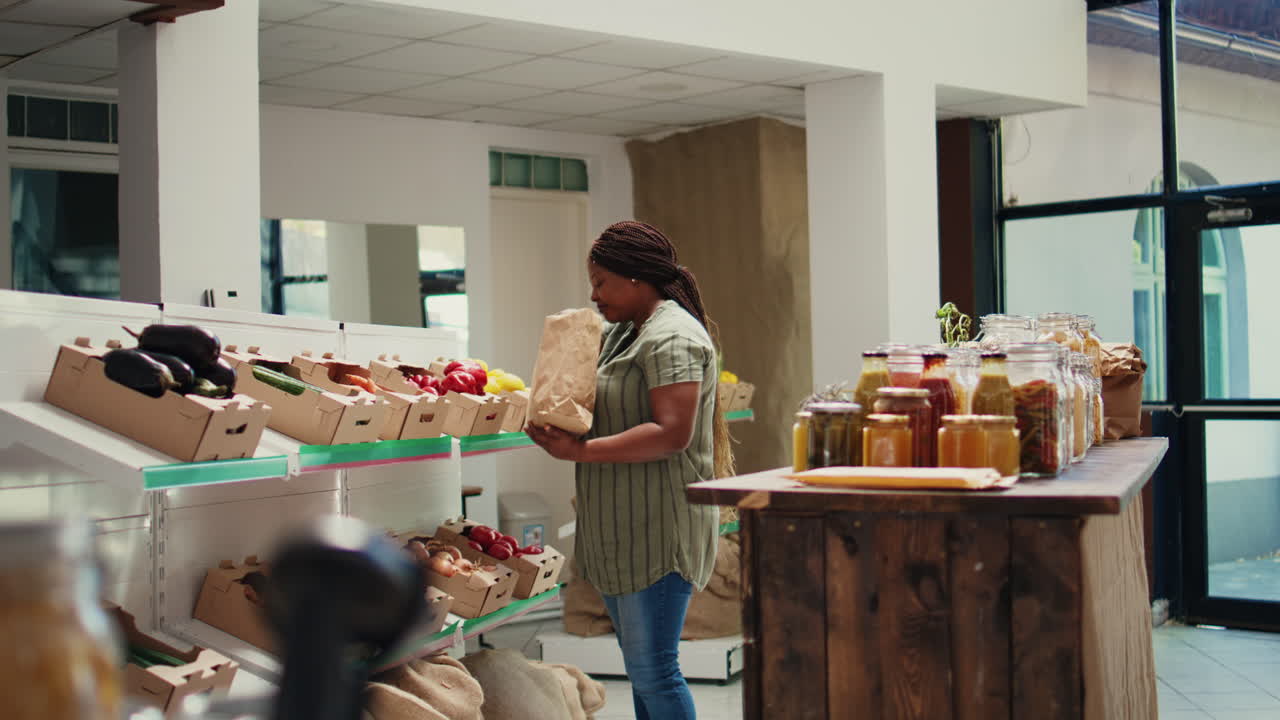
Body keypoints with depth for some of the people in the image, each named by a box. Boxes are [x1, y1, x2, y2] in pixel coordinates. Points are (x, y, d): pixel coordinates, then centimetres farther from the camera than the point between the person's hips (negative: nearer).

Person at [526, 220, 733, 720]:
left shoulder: (671, 336, -13)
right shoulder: (621, 334, 18)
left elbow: (671, 434, -24)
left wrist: (581, 451, -24)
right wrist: (559, 429, 2)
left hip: (657, 531, -10)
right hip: (625, 532, 10)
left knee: (652, 670, -6)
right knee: (641, 664, 16)